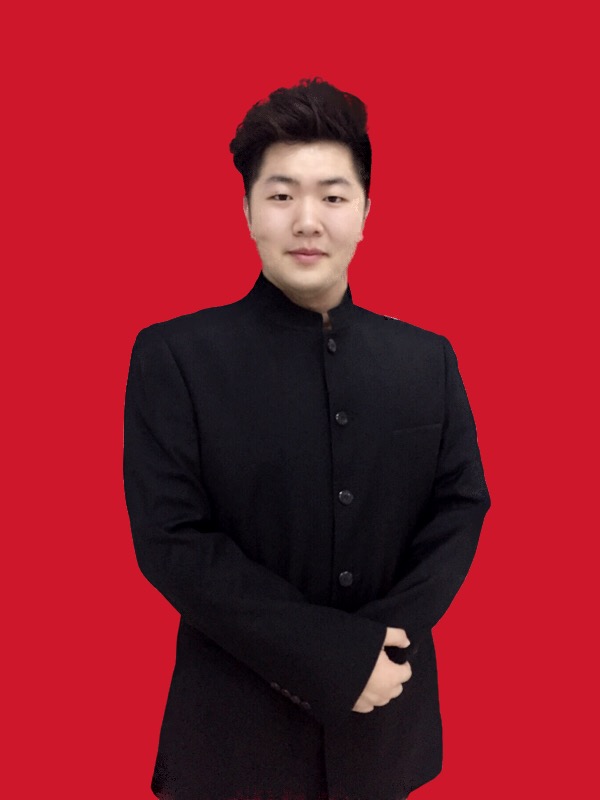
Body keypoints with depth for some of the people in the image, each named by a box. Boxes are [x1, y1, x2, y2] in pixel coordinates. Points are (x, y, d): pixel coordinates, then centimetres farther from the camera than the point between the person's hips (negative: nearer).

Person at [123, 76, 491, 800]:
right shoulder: (174, 356, -10)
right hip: (239, 724, -2)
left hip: (386, 715, 3)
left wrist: (381, 640, -13)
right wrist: (332, 656, -17)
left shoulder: (428, 360, 1)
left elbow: (462, 506, 1)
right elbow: (172, 541, -14)